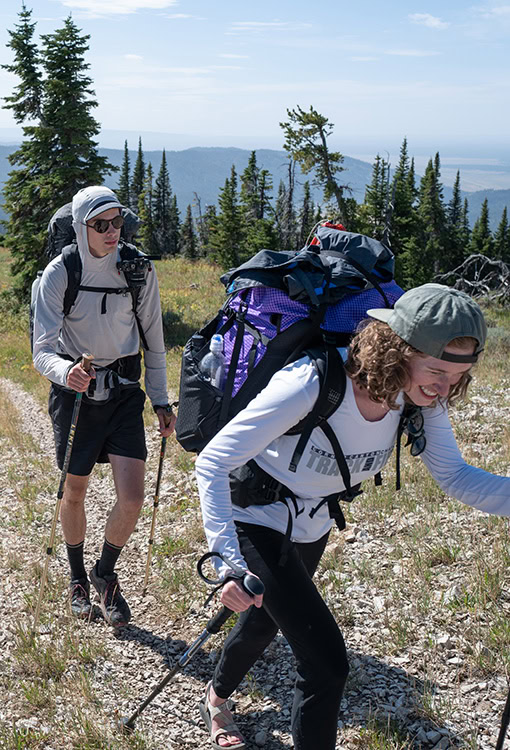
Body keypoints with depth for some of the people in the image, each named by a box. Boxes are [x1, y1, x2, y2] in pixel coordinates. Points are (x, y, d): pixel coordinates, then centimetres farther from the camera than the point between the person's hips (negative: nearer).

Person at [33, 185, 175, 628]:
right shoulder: (59, 274, -13)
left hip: (124, 393, 1)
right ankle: (78, 578, 38)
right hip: (75, 392, -1)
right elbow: (43, 351, -17)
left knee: (132, 497, -8)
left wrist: (161, 400, 7)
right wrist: (65, 373, -40)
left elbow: (153, 339, 6)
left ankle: (106, 574, 21)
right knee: (75, 494, 12)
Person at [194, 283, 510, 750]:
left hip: (313, 527, 7)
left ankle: (217, 697, 61)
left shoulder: (421, 397, -19)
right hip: (257, 522, -7)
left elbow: (455, 476, -12)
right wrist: (231, 562, -43)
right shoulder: (312, 384, -38)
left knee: (266, 619, 30)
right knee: (327, 661, -16)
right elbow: (212, 464, -35)